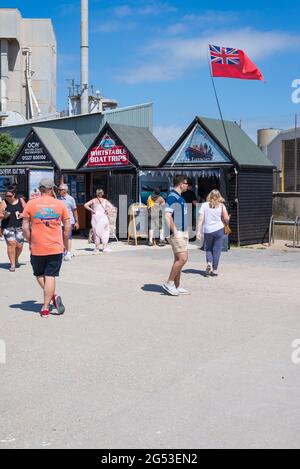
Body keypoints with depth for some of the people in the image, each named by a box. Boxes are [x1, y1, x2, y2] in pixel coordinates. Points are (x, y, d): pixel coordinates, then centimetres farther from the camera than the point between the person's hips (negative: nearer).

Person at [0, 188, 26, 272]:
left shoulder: (21, 201, 5)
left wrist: (23, 214, -8)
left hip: (20, 227, 2)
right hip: (8, 227, -2)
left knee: (19, 245, 2)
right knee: (11, 244, -11)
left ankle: (16, 260, 31)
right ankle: (12, 264, -4)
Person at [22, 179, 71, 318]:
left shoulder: (31, 204, -1)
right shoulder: (60, 204, 1)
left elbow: (25, 227, -2)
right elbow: (67, 227, 2)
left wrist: (30, 243, 11)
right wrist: (65, 244, 14)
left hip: (37, 248, 0)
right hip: (56, 248, 0)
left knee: (39, 275, 16)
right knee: (50, 276, 3)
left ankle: (53, 296, -3)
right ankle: (45, 308, 0)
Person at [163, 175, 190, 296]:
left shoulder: (180, 198, 18)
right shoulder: (172, 197, -14)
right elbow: (168, 216, -23)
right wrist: (174, 232, -22)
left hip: (183, 233, 10)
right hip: (177, 233, -10)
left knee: (179, 260, 10)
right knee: (182, 259, -12)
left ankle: (177, 287, 15)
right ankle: (169, 283, -4)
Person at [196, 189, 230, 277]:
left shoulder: (204, 205, -1)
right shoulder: (221, 206, 0)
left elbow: (201, 219, -5)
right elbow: (226, 219, -4)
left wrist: (198, 231, -3)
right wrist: (225, 223, 18)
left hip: (207, 231, 1)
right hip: (219, 230, 0)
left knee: (208, 248, 18)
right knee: (217, 250, 7)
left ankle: (209, 263, -5)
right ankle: (214, 270, 6)